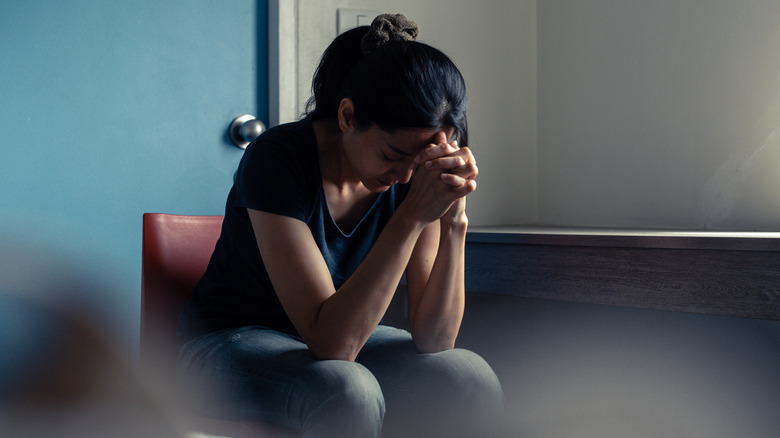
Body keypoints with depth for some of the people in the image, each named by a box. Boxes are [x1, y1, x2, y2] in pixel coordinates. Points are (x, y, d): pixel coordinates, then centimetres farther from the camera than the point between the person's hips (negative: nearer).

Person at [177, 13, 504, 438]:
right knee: (347, 394, -37)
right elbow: (332, 342, -33)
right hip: (231, 341, -4)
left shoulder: (416, 170, -11)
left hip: (340, 337, 5)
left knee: (473, 380, -21)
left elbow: (432, 340, -14)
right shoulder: (276, 159, -26)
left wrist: (454, 223, -27)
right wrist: (412, 216, -37)